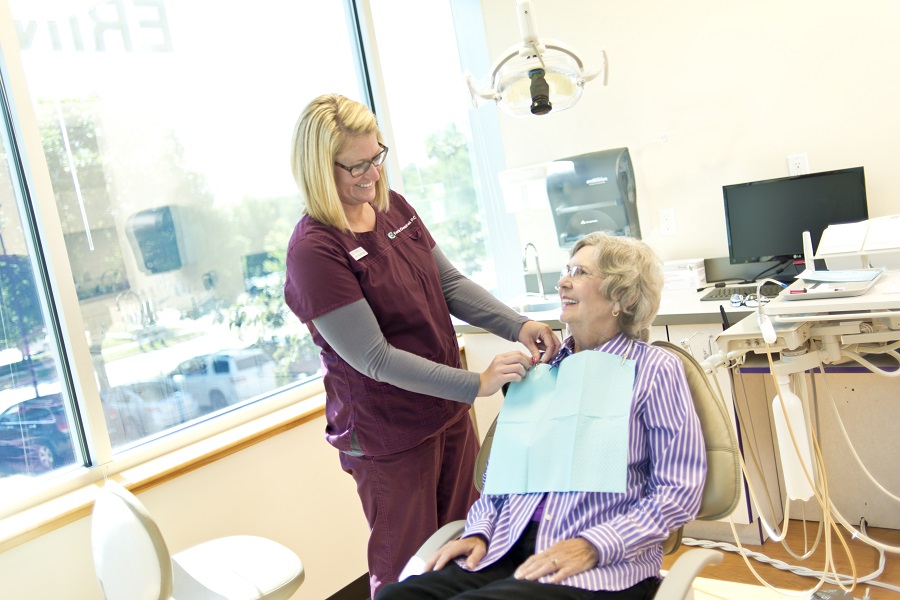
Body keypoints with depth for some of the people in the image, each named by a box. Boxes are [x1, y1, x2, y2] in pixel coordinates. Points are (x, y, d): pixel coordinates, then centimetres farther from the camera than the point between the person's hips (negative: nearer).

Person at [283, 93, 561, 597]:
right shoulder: (314, 251, -21)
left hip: (449, 410, 7)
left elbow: (449, 283, 3)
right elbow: (375, 358, -22)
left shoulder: (393, 206, 2)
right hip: (389, 435, -7)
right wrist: (475, 384, -24)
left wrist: (519, 325, -12)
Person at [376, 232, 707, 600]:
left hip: (603, 566, -5)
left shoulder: (655, 370, -1)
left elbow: (678, 491, -6)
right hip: (510, 548, 5)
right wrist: (479, 531, 2)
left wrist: (592, 546, -15)